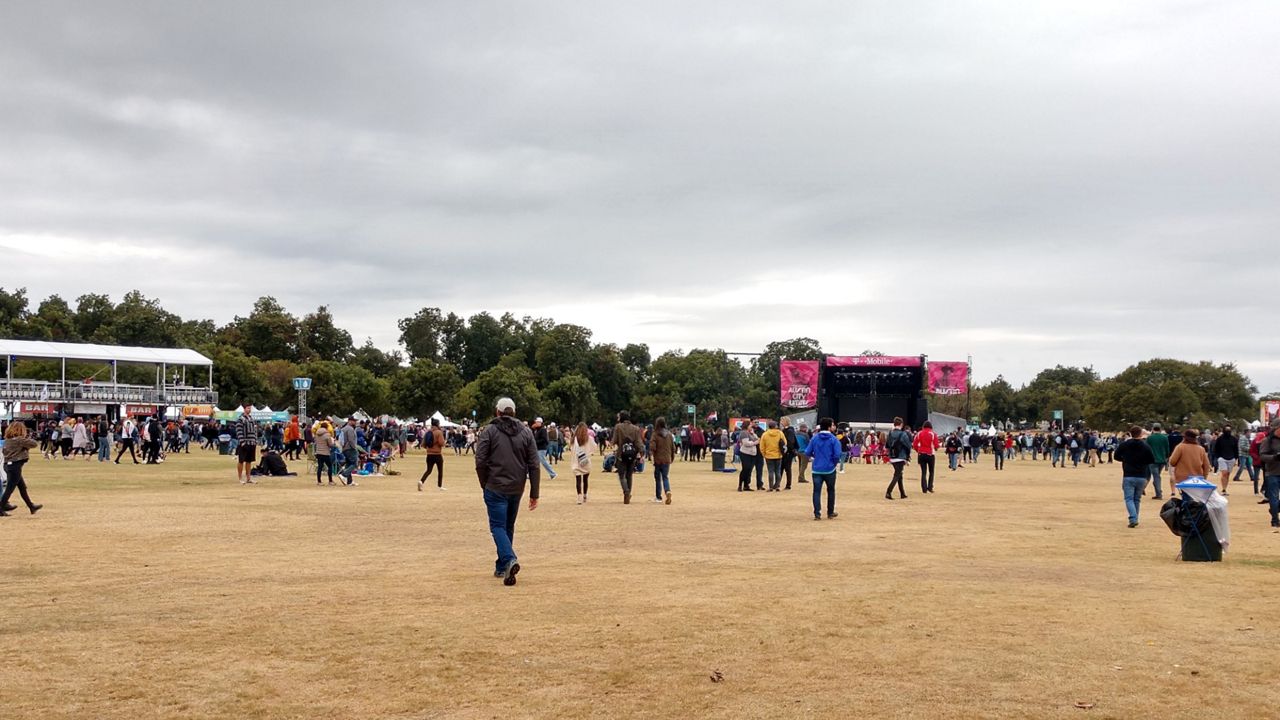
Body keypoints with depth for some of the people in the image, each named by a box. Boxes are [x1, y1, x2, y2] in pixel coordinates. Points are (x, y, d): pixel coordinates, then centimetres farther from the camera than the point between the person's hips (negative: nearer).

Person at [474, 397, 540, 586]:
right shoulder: (526, 432, 6)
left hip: (495, 488, -4)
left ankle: (509, 560, -24)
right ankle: (502, 568, 22)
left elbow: (480, 462, -9)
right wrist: (534, 493, 6)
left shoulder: (489, 431, -4)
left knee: (498, 526, -1)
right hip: (517, 489, 4)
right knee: (508, 527, 17)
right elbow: (534, 465, 3)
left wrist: (485, 485, 7)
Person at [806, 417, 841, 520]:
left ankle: (817, 513, -3)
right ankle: (830, 513, 23)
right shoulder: (833, 439, -9)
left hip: (817, 469, 2)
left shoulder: (814, 438, 0)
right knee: (831, 491, 15)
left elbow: (807, 453, -1)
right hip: (829, 469, -1)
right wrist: (836, 463, 4)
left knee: (817, 491, 4)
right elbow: (837, 455, -17)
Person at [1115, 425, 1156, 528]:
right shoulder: (1146, 446, -3)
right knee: (1137, 499, 15)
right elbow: (1152, 460, 1)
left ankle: (1133, 519, -19)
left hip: (1128, 476, -1)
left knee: (1129, 498, 0)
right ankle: (1135, 519, 19)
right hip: (1142, 477, 1)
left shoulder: (1124, 445, -3)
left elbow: (1116, 456, 6)